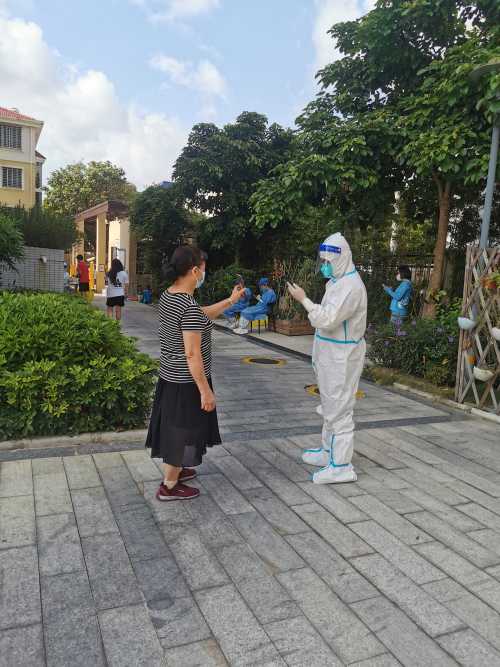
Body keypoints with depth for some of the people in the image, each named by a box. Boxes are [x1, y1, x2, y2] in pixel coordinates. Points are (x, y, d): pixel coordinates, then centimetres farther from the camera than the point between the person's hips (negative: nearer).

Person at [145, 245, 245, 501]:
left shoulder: (167, 296, 3)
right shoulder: (189, 306, -26)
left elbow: (201, 316, 17)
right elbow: (192, 354, -26)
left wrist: (231, 301, 19)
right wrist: (205, 390, -20)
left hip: (169, 375, 9)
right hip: (186, 381, -9)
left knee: (175, 426, 23)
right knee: (183, 430, 6)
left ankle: (174, 470, 42)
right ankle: (169, 486, 20)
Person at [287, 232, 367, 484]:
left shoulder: (351, 286, -19)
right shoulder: (337, 281, 14)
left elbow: (327, 319, -28)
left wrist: (303, 299, -19)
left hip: (342, 357, -10)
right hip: (332, 355, 10)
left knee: (339, 409, -5)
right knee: (330, 406, 19)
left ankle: (341, 466, 3)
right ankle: (329, 450, 32)